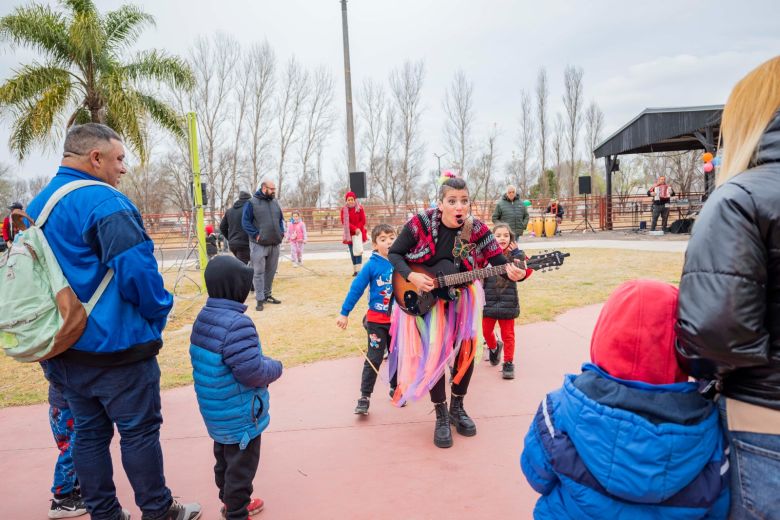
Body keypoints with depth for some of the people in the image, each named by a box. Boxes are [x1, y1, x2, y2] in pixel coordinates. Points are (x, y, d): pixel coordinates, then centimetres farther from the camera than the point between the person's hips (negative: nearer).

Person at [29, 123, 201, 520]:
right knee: (139, 431, 6)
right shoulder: (103, 202, -19)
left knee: (89, 433, 16)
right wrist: (159, 312, -8)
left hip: (65, 349, 9)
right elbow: (136, 269, -25)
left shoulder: (37, 205, 12)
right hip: (115, 346, -8)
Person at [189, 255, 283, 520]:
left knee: (224, 459, 26)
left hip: (216, 412, 9)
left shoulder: (202, 317, 0)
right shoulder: (237, 323, -29)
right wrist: (275, 367, -8)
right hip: (239, 415, -9)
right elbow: (251, 372, -29)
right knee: (241, 466, 9)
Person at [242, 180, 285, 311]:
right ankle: (260, 299, 0)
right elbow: (245, 222, -8)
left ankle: (267, 294, 25)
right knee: (259, 272, -3)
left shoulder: (275, 202, 12)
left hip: (275, 244, 6)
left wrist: (281, 232, 5)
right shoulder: (252, 203, -7)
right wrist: (255, 235, -15)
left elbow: (281, 219, 20)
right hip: (259, 244, -6)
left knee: (271, 271, 12)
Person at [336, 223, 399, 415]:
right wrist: (344, 313, -10)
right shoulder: (372, 265, -13)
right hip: (377, 321, -3)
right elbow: (356, 289, -10)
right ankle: (364, 397, 8)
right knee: (374, 359, -1)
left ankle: (395, 389, 35)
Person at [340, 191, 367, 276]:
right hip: (349, 234, 2)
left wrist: (358, 229, -16)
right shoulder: (344, 209, 0)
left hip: (358, 233, -2)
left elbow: (363, 221, -2)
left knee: (358, 250, -11)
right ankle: (355, 270, 13)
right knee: (352, 252, 6)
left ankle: (358, 270, -13)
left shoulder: (360, 208, -2)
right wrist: (354, 229, -18)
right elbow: (344, 222, -7)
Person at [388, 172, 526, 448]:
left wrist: (513, 271, -42)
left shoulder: (476, 230, -15)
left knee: (466, 347, -3)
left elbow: (499, 262, -20)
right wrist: (411, 276, -24)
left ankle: (457, 408, 22)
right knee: (434, 350, -10)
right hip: (422, 296, -2)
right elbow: (394, 254, -8)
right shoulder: (421, 223, -18)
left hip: (459, 296, 2)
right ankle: (442, 417, 10)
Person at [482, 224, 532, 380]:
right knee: (486, 331, 13)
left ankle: (508, 363, 19)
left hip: (507, 302, -1)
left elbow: (527, 272, -15)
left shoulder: (514, 255, -2)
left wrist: (517, 253, -18)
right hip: (488, 301, 1)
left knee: (508, 334, 6)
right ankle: (494, 347, 43)